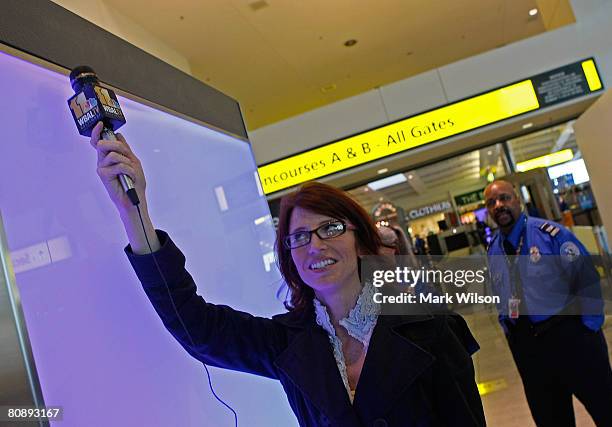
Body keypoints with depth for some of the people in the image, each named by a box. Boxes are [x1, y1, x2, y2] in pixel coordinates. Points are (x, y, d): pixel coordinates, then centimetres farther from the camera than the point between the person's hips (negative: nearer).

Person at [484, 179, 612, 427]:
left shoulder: (549, 233, -11)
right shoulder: (493, 250, 6)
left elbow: (588, 279, -9)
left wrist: (588, 327, -8)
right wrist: (511, 331, 11)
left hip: (569, 335, -5)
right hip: (524, 344, 5)